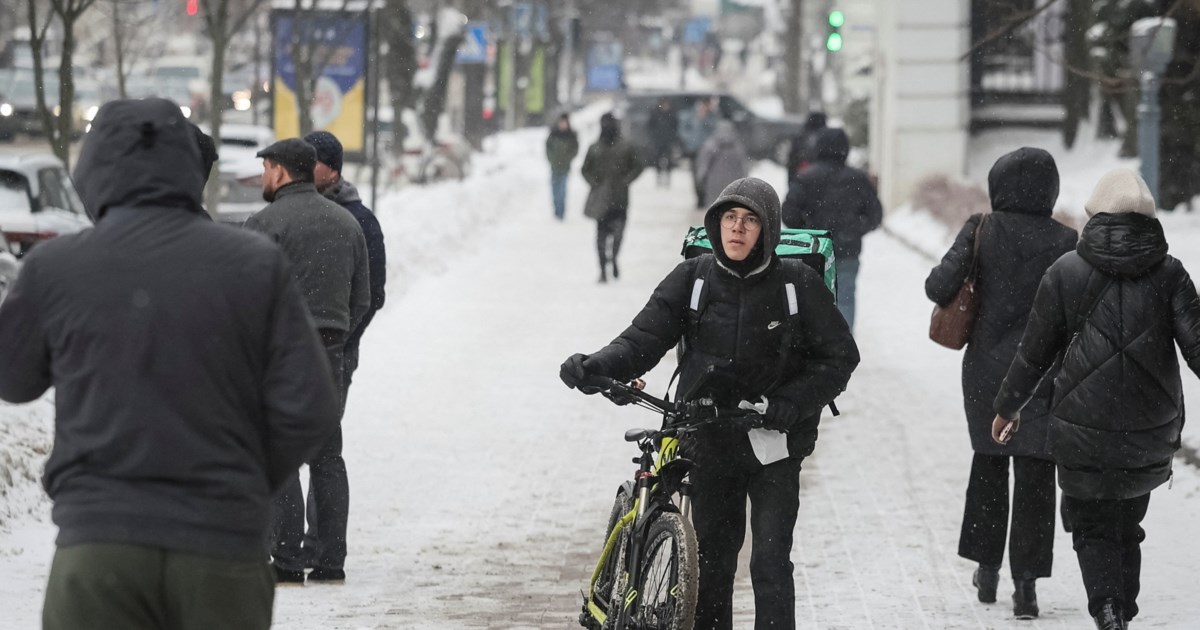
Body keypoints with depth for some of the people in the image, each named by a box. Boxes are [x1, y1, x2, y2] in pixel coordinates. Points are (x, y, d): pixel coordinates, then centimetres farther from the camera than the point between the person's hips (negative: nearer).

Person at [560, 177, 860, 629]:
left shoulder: (797, 284, -6)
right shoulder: (692, 279, -1)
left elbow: (839, 357, -2)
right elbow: (644, 337, -8)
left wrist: (793, 403, -18)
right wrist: (596, 368, -27)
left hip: (775, 447, -2)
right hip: (711, 444, 3)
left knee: (770, 564, -8)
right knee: (712, 562, 12)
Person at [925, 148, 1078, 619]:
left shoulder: (981, 231, -6)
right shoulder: (1063, 241, -8)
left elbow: (939, 287, -14)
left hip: (985, 369, 2)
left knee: (989, 465, 20)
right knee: (1035, 474, 2)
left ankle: (987, 569, 25)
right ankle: (1025, 581, -6)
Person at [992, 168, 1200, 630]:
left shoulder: (1065, 272, -4)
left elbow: (1034, 352, 3)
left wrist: (1008, 407, 17)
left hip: (1082, 432, -2)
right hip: (1152, 434, 2)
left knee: (1092, 527, 9)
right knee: (1128, 526, 20)